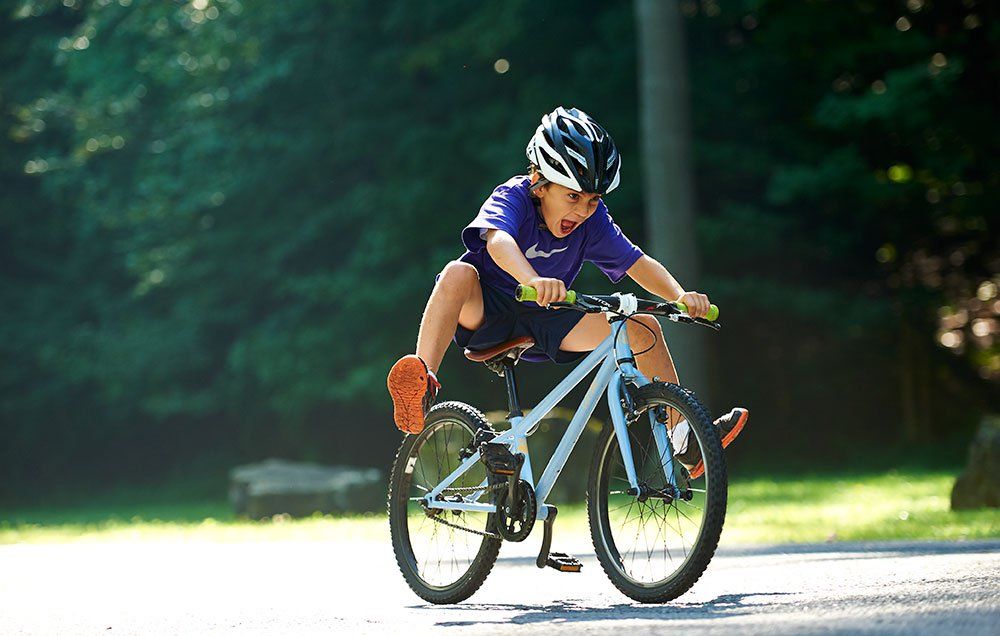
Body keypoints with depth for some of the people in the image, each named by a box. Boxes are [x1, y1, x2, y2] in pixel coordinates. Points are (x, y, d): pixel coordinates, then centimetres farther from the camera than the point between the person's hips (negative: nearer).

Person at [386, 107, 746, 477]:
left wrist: (680, 296, -33)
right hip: (486, 311, -5)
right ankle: (422, 385, -44)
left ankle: (684, 440, -5)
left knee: (642, 327, -8)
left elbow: (637, 263, -13)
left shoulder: (593, 218, -7)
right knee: (458, 274, -38)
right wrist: (534, 282, -64)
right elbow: (498, 240, -44)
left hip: (541, 322, 5)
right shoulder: (513, 198, -22)